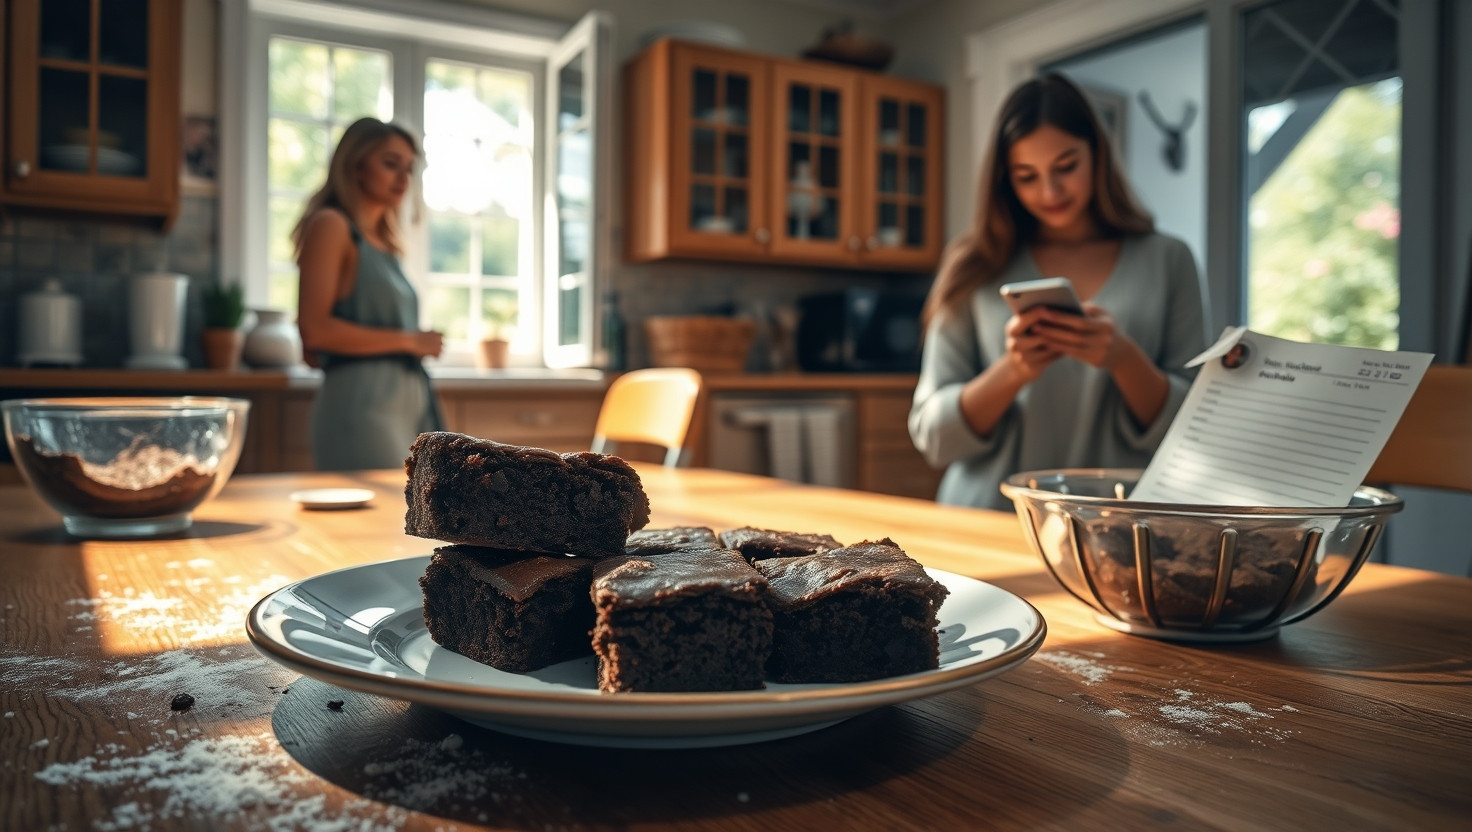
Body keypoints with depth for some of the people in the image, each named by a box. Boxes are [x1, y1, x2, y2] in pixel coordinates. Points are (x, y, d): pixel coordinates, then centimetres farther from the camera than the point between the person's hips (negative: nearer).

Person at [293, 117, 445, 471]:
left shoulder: (383, 243, 18)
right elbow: (314, 330, -13)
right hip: (362, 404, -7)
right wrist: (409, 341, -10)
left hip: (408, 402, 7)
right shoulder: (331, 225, -3)